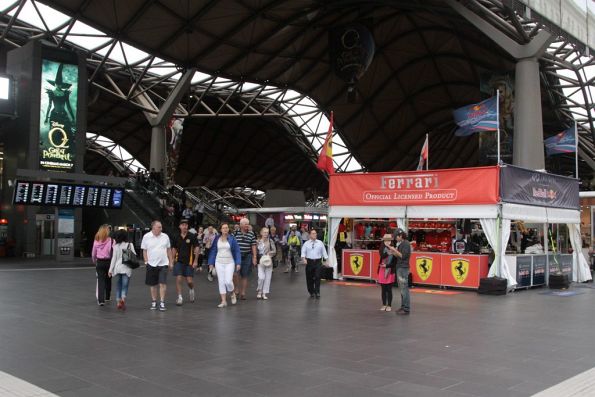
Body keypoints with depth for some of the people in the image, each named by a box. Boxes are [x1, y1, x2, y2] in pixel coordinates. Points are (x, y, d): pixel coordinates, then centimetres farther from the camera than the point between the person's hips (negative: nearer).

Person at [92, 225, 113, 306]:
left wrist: (94, 261, 27)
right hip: (108, 262, -1)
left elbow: (93, 253, 10)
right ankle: (107, 297, 31)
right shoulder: (110, 240, -10)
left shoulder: (96, 241, 0)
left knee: (100, 281, 1)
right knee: (108, 280, 16)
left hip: (99, 262, 1)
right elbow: (113, 253, -13)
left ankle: (100, 300, -9)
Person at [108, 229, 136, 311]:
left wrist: (110, 270, 6)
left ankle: (119, 302, 12)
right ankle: (123, 299, -25)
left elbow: (114, 258, 1)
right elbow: (134, 256, -2)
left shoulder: (116, 246, 0)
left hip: (117, 267, 2)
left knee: (118, 286, 13)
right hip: (126, 268, -2)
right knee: (125, 286, -2)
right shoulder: (130, 245, -3)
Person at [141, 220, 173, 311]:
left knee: (163, 283, -7)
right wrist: (146, 262, -5)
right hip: (152, 264, 0)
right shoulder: (146, 237, -1)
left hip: (163, 264, 0)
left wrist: (171, 262, 9)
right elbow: (144, 251, 3)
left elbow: (169, 250, 10)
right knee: (153, 285, 9)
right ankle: (154, 302, 22)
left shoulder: (165, 236, 3)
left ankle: (162, 302, -2)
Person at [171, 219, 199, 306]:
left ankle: (191, 290, 33)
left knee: (189, 281, 0)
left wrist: (196, 261, -8)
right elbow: (174, 249, 13)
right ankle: (179, 297, 3)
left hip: (189, 262, -2)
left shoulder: (192, 236, -4)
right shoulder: (176, 237, 4)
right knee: (178, 279, -7)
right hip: (179, 261, 2)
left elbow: (196, 248, -3)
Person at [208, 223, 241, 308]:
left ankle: (232, 294, 19)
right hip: (219, 263, 2)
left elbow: (237, 251, -1)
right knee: (221, 282, 2)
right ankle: (223, 301, 9)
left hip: (229, 263, -2)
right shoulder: (217, 239, 4)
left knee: (228, 281, -12)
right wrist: (211, 263, 4)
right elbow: (213, 251, 8)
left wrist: (238, 263, -7)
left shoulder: (232, 239, -2)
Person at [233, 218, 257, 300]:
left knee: (245, 276, 5)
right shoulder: (235, 233, 1)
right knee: (235, 274, -15)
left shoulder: (251, 234, 4)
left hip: (247, 256, 1)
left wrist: (254, 257, 1)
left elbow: (253, 246, 5)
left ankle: (243, 293, 15)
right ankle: (237, 289, 7)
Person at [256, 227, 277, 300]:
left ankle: (264, 293, 13)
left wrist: (269, 254, -15)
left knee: (267, 278, 2)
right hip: (260, 261, -1)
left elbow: (274, 251, 0)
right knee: (261, 277, -14)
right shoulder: (258, 241, 3)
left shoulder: (270, 241, 3)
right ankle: (259, 291, 10)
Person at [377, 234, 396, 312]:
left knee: (389, 289, 2)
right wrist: (387, 253, -34)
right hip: (382, 271, 2)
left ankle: (389, 305, 11)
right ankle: (384, 305, 18)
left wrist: (386, 265, -13)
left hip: (390, 271, -2)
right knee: (383, 289, 8)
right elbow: (382, 256, -18)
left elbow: (394, 262, -5)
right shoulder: (382, 249, 2)